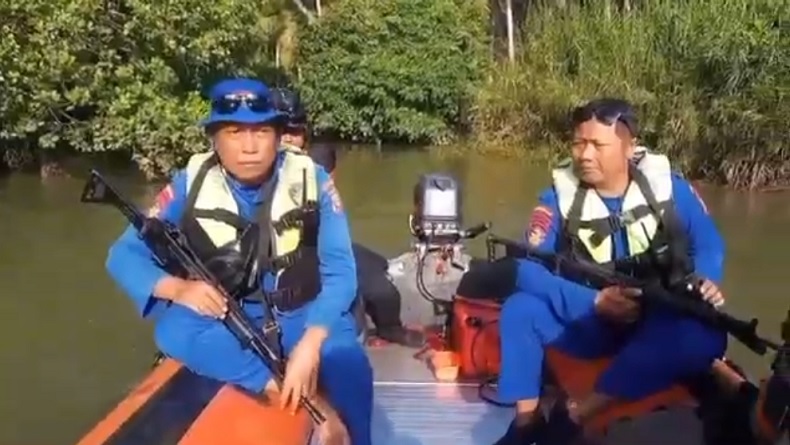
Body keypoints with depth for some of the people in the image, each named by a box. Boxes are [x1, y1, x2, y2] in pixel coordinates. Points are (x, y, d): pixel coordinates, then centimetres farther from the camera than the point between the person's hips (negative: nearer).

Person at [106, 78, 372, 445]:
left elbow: (340, 270, -14)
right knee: (174, 327, -33)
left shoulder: (311, 180, -9)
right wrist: (176, 287, -27)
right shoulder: (190, 185, -7)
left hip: (301, 319, -2)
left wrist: (310, 343, -32)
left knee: (347, 361, -36)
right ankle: (314, 401, -35)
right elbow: (123, 256, -5)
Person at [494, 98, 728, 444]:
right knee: (519, 309, -25)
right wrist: (596, 302, -28)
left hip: (660, 323, 1)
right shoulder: (559, 196, -8)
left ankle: (576, 415, -29)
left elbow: (708, 244, 4)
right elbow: (528, 269, -16)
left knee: (705, 335, -33)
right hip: (589, 322, 0)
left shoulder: (667, 186, -4)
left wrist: (705, 281, -19)